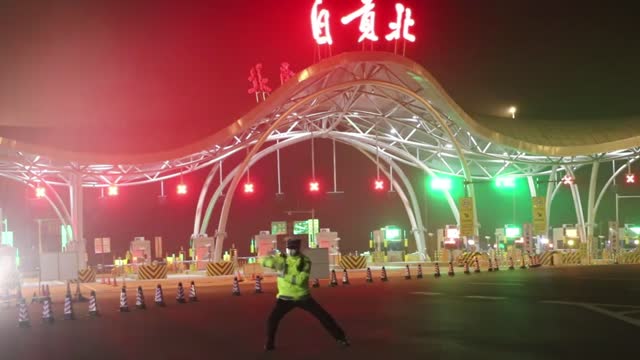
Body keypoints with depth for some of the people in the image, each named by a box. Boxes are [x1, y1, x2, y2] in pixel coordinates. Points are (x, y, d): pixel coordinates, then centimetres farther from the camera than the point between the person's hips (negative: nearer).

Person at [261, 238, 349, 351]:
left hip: (302, 297, -1)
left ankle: (340, 337, 13)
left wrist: (284, 275, -32)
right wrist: (275, 261, -37)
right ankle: (270, 343, 10)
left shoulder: (305, 262, -13)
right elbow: (264, 261, -17)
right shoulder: (281, 258, -7)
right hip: (285, 298, 1)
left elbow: (300, 280, -26)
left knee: (323, 316, -1)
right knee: (272, 319, -12)